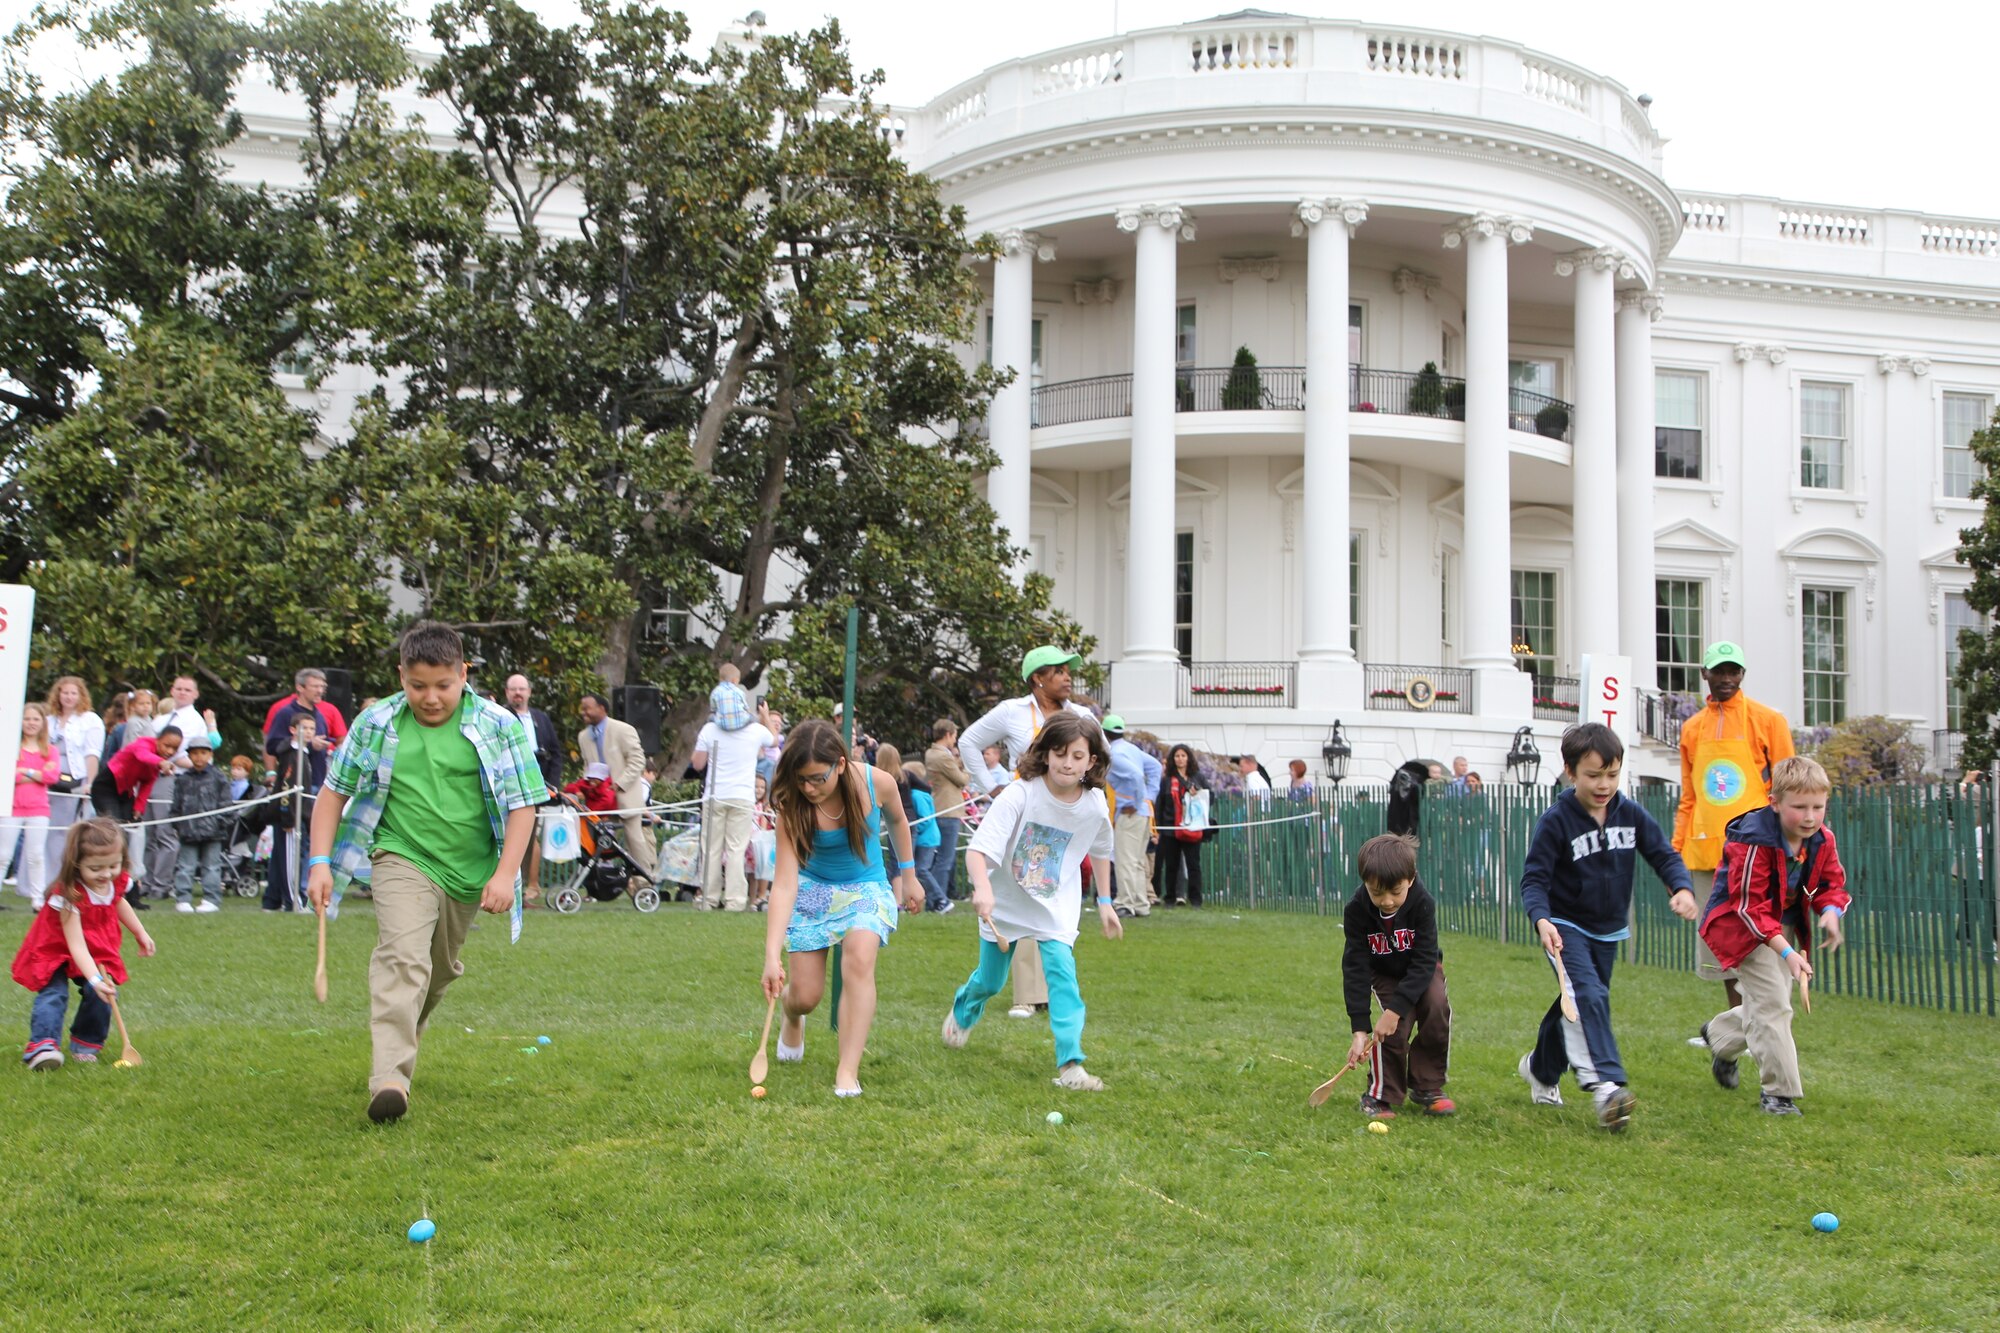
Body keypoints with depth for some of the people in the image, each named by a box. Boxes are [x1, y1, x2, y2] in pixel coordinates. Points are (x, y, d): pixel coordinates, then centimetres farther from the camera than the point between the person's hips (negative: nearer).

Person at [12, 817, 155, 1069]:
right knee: (53, 993, -24)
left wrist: (141, 934, 19)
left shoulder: (118, 881, -14)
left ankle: (86, 1044, 4)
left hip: (99, 950, 5)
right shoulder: (69, 895, -33)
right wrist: (95, 979, -48)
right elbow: (76, 945, -37)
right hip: (56, 952, -5)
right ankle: (42, 1045, -32)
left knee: (100, 994, -13)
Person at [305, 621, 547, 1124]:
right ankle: (390, 1078, -31)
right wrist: (320, 862, -3)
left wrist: (506, 873, -12)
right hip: (402, 860, -2)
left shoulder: (498, 726, -3)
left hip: (469, 872, 2)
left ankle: (402, 1039, 43)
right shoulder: (376, 724, 1)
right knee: (403, 957, -22)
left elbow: (522, 803, -3)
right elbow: (334, 791, 7)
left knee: (439, 971, 16)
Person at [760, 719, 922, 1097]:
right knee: (805, 996, -1)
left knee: (859, 960, -29)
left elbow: (897, 821, 3)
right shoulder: (793, 807, -25)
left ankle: (848, 1072, -25)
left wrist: (908, 876, 11)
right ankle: (792, 1019, 40)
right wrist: (772, 956, -38)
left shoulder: (878, 783, -22)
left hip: (866, 887, 0)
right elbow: (784, 882, -30)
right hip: (812, 889, 0)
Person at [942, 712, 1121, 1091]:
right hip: (1006, 902, -1)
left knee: (1062, 975, -19)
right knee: (990, 981, 15)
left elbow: (1100, 852, 10)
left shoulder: (1094, 809, -13)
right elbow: (978, 849, -33)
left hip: (1056, 908, 1)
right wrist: (982, 888, -51)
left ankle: (1070, 1065, -18)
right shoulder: (1020, 795, -26)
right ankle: (962, 1011, 50)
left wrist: (1104, 901, 12)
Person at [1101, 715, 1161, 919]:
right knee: (1137, 861, 15)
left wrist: (1136, 804, -17)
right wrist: (1149, 796, 15)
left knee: (1125, 860, -8)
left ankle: (1126, 904, -9)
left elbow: (1135, 775, -28)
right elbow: (1155, 766, 21)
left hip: (1129, 813, -9)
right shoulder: (1132, 749, 14)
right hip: (1144, 812, 9)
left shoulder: (1114, 754, -14)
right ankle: (1140, 905, 18)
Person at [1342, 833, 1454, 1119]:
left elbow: (1424, 961, -30)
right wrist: (1360, 1029, -31)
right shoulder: (1357, 910, -29)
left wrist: (1396, 1008, -38)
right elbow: (1355, 968, -26)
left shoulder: (1422, 904, -31)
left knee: (1437, 1007, -25)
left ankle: (1427, 1086, -7)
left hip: (1420, 970, 1)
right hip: (1384, 973, 0)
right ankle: (1382, 1094, -3)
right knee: (1396, 1027, -23)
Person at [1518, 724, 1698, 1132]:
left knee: (1576, 1006, 16)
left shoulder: (1631, 814, -4)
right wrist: (1541, 919, -36)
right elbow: (1534, 878, -18)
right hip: (1566, 929, -5)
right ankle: (1605, 1085, -34)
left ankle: (1540, 1069, 39)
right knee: (1589, 996, -26)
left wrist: (1681, 887, -18)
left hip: (1607, 931, 6)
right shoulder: (1556, 821, -17)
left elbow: (1663, 854, 2)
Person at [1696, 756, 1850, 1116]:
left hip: (1781, 926, 8)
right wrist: (1787, 952, -35)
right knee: (1772, 1003, -16)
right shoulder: (1754, 842, -29)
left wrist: (1831, 911, -20)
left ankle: (1719, 1035, 45)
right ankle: (1778, 1091, -8)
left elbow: (1833, 883, 5)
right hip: (1740, 926, -8)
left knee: (1769, 1005, 15)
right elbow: (1750, 907, -28)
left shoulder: (1822, 840, -6)